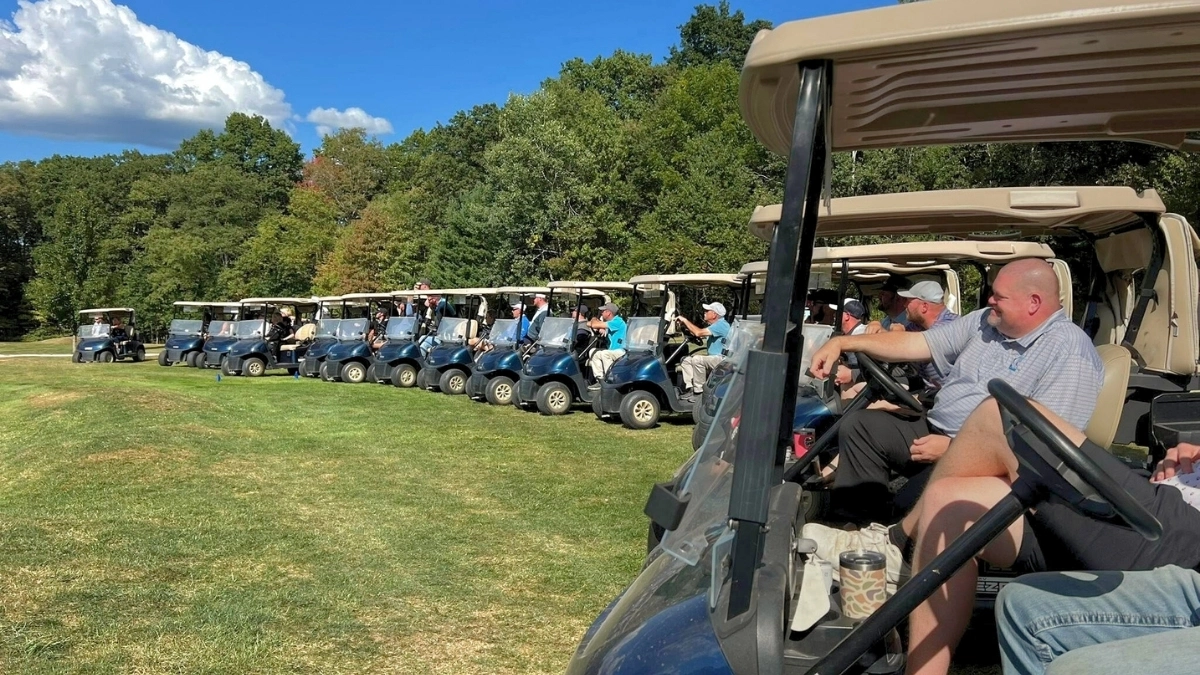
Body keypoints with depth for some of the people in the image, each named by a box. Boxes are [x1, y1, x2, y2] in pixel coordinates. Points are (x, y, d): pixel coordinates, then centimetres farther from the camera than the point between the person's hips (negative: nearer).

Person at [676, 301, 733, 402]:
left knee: (697, 359, -32)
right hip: (712, 358, 11)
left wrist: (685, 320, -18)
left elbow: (699, 333, -27)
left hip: (721, 359, -11)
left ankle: (699, 391, -22)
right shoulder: (716, 325, 16)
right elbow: (698, 333, 14)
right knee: (685, 359, 3)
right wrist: (685, 325, 2)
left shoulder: (721, 325, -19)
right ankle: (690, 389, -7)